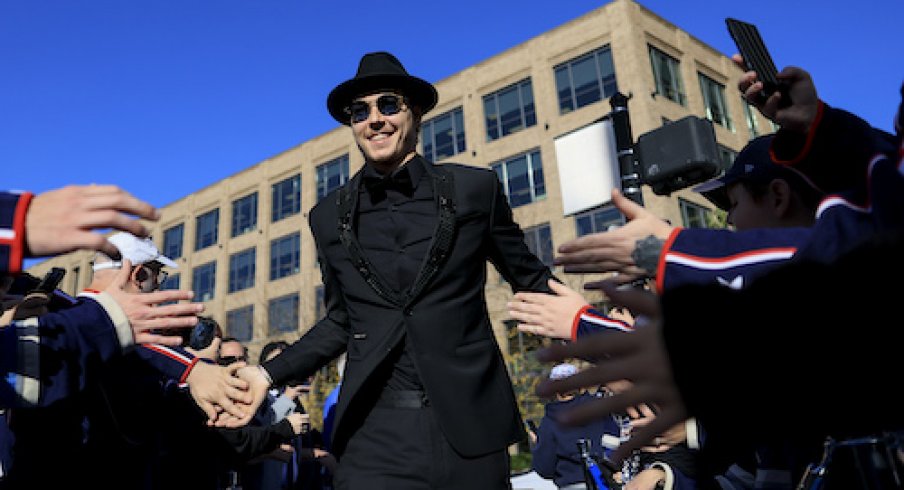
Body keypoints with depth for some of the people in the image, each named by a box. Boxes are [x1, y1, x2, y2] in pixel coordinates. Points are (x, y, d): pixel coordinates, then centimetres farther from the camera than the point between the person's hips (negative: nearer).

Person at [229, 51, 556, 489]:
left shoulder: (476, 189, 1)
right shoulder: (329, 216, 7)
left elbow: (531, 279, 9)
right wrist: (269, 373, 3)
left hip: (470, 424, -1)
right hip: (375, 433, 1)